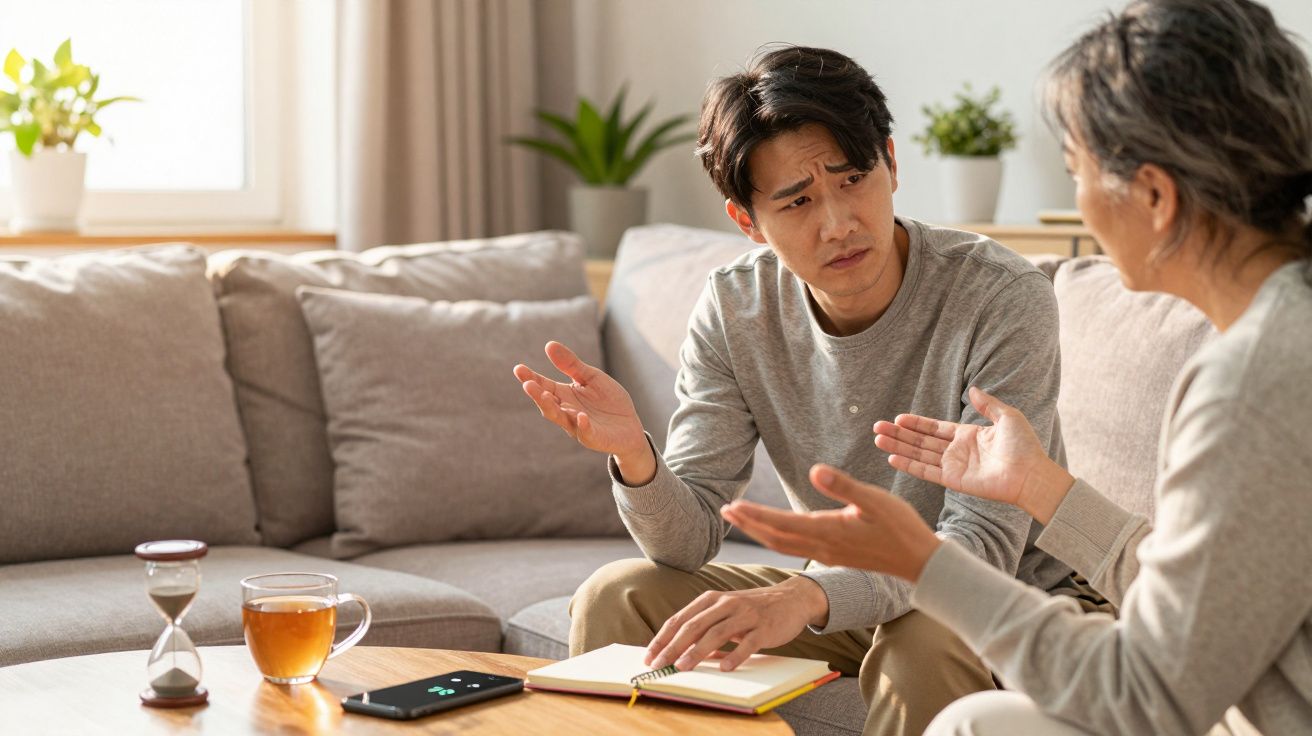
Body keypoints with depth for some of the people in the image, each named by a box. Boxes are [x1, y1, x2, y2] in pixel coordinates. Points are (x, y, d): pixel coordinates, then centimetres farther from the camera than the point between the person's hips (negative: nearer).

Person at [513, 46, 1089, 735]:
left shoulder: (1003, 300, -22)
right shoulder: (732, 310, -8)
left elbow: (983, 544, -28)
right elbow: (691, 538, -9)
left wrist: (805, 596, -44)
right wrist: (634, 457, -33)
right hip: (842, 594, 5)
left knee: (922, 643, -37)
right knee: (614, 598, -8)